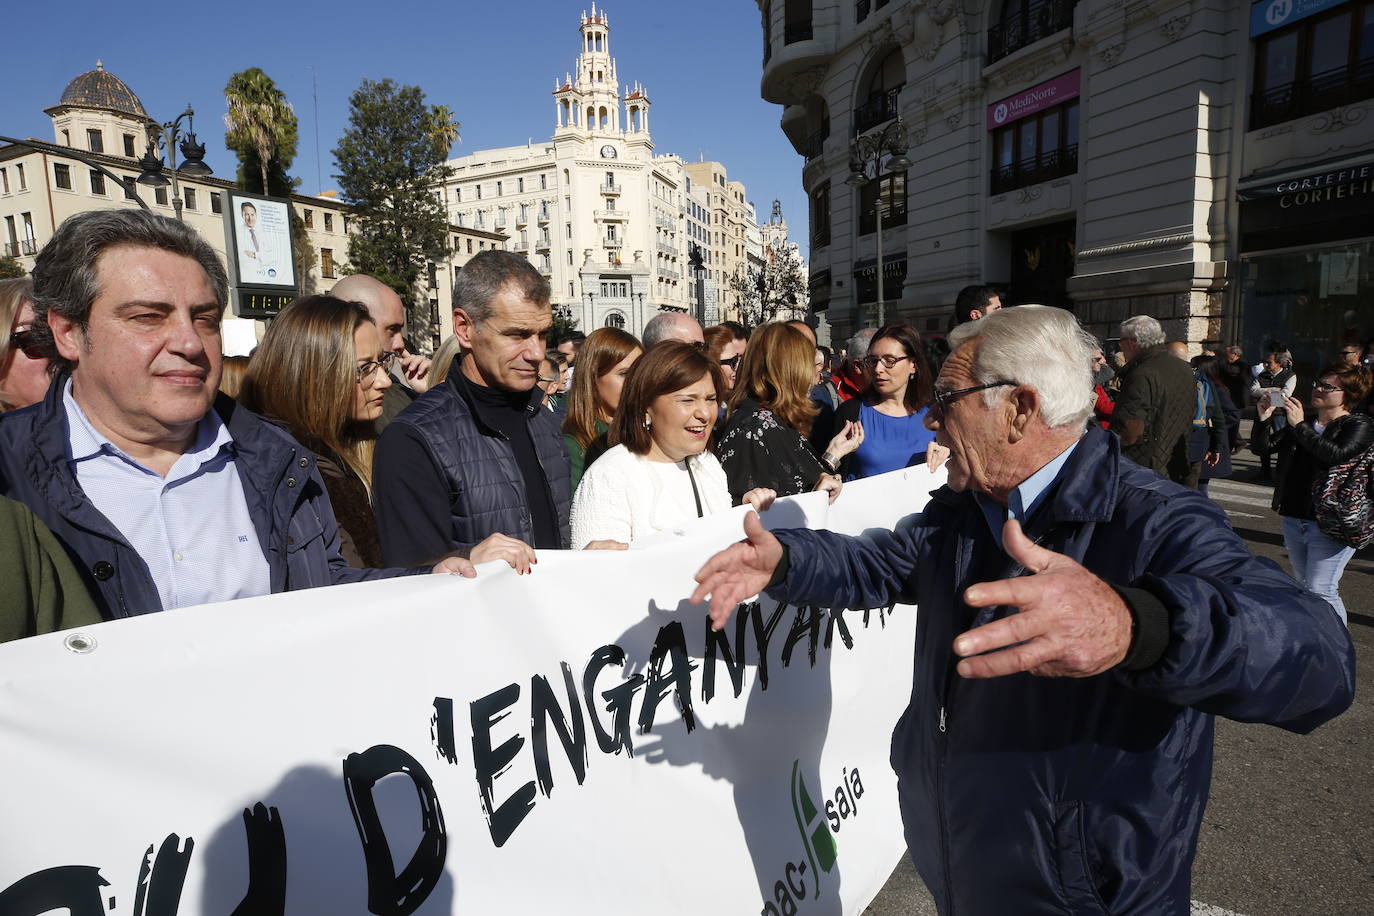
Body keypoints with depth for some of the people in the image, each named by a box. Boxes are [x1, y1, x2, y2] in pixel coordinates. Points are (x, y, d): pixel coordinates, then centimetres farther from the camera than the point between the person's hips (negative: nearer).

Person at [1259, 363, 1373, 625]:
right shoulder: (1301, 420, 11)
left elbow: (1337, 454, -26)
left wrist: (1299, 425, -23)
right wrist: (1264, 418, -9)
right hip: (1293, 517, 7)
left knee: (1322, 591, -10)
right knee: (1303, 587, 19)